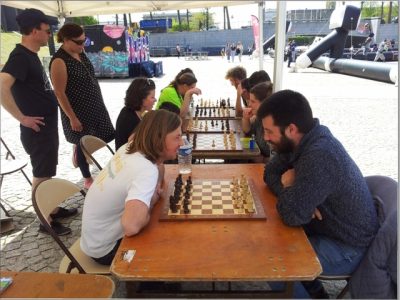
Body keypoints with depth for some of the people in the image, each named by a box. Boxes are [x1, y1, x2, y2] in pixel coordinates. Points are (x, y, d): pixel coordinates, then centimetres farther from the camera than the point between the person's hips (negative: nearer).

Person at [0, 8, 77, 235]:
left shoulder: (31, 55, 11)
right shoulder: (20, 56, -18)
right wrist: (22, 118, -25)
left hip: (48, 126, 9)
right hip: (37, 129, -9)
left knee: (48, 172, 19)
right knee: (41, 175, 3)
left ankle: (53, 209, 35)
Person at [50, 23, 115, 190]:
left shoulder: (80, 53, 5)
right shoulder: (59, 61, -20)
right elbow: (59, 93, -19)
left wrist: (98, 101, 17)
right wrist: (72, 118, -18)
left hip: (95, 105, 8)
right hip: (78, 111, -8)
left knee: (107, 136, 13)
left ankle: (77, 147, 39)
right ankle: (88, 179, 28)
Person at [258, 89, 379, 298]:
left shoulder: (319, 157, -35)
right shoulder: (306, 138, -7)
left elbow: (292, 215, -34)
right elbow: (270, 172, 3)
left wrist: (288, 185, -15)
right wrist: (294, 192, -17)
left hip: (346, 249, -8)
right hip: (328, 227, 8)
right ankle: (311, 290, 25)